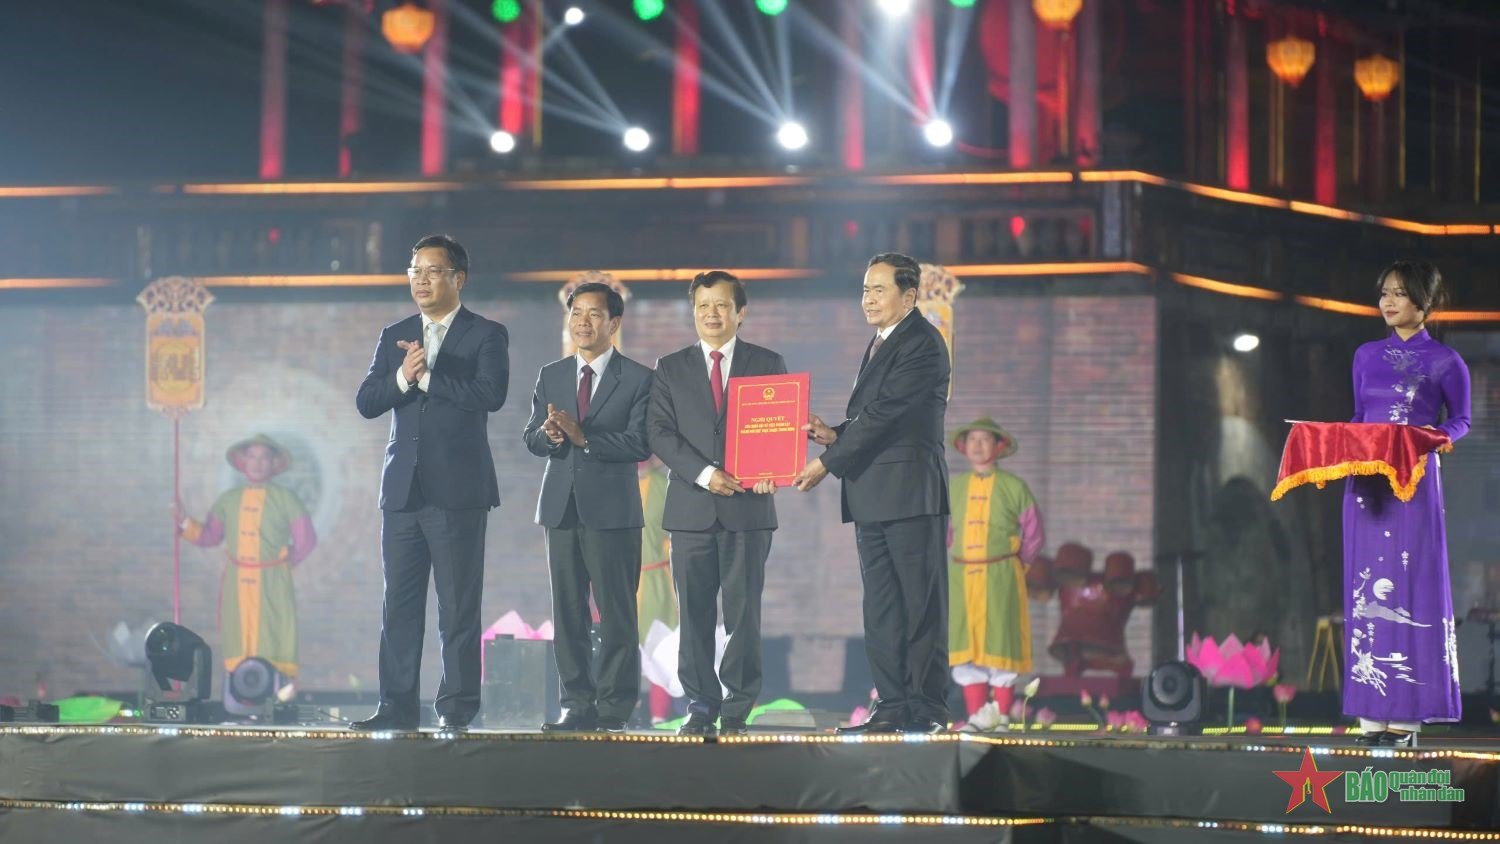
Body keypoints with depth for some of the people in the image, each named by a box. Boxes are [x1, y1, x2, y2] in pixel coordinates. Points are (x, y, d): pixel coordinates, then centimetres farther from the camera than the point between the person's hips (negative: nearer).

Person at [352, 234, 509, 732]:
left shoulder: (486, 336, 1)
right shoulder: (394, 337, 15)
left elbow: (491, 393, -16)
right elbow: (366, 403, 5)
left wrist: (427, 376, -14)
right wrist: (401, 378, -14)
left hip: (457, 488, -5)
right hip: (403, 487, 5)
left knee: (458, 607, -2)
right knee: (399, 604, 5)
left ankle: (456, 709, 1)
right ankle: (398, 706, 8)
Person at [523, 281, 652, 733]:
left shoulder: (637, 379, -1)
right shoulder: (551, 376, 13)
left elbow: (640, 443, -11)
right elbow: (531, 438, 8)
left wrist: (583, 437, -20)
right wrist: (548, 435, -15)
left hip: (612, 510, -4)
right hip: (561, 506, 5)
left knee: (616, 615, -3)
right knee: (567, 613, 5)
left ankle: (615, 708, 1)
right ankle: (577, 705, 10)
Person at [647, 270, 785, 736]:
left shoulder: (767, 364, 9)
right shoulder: (671, 369, 11)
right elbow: (660, 432, 2)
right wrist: (704, 474, -12)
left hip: (748, 506, -1)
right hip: (691, 506, 1)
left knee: (743, 611, -2)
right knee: (694, 612, 1)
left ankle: (738, 708, 3)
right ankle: (701, 705, 6)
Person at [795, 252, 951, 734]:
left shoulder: (923, 345, -11)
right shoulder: (879, 346, 20)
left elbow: (886, 415, -16)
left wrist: (829, 463, -13)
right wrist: (835, 435, 2)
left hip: (911, 494, -10)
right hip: (872, 497, 10)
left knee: (921, 605, -5)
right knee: (881, 607, 8)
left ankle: (927, 708, -4)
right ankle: (893, 705, 11)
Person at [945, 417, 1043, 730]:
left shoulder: (1014, 488, 0)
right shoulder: (953, 488, 9)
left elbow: (1033, 534, 6)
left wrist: (1013, 566, 6)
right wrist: (959, 559, 13)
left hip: (1001, 577, -3)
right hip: (961, 577, 3)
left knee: (1000, 640, -1)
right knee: (965, 645, -1)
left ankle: (1001, 713, 5)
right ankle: (976, 713, 3)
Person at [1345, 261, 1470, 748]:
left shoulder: (1444, 361, 1)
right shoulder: (1367, 356, 14)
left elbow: (1461, 421, 5)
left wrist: (1431, 438, -15)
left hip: (1414, 482, -4)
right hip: (1366, 483, 4)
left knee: (1413, 587, -6)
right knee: (1367, 588, 1)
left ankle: (1408, 713, -5)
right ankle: (1372, 713, 2)